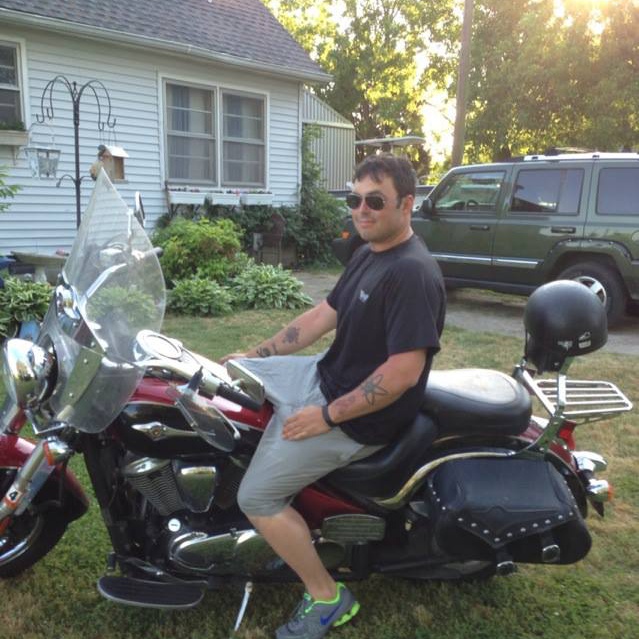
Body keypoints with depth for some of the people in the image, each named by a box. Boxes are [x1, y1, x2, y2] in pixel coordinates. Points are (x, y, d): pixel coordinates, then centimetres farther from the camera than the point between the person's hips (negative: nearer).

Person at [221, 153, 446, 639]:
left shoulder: (413, 274, -24)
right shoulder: (367, 255, 7)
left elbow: (403, 373, -28)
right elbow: (323, 315, 14)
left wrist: (328, 416, -22)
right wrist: (254, 355, 14)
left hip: (358, 417, -10)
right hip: (326, 376, 10)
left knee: (257, 497, -12)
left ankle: (327, 598, 7)